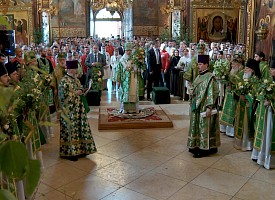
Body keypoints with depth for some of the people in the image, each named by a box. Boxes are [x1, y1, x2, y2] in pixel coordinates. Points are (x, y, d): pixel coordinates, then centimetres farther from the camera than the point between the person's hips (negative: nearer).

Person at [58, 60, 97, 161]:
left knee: (79, 129, 13)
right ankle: (69, 152, 11)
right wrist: (75, 93, -18)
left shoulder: (76, 79, 10)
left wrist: (81, 92, 0)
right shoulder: (64, 81, -15)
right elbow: (63, 96, -20)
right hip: (69, 111, -8)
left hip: (78, 109, 8)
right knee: (70, 130, -1)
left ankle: (79, 149, 25)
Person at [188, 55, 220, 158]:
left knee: (204, 127, -1)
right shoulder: (199, 77, 11)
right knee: (196, 127, 14)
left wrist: (209, 107, -21)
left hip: (204, 108, -9)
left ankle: (204, 149, 8)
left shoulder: (210, 77, -14)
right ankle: (196, 146, 25)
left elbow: (212, 94, -18)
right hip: (196, 107, 9)